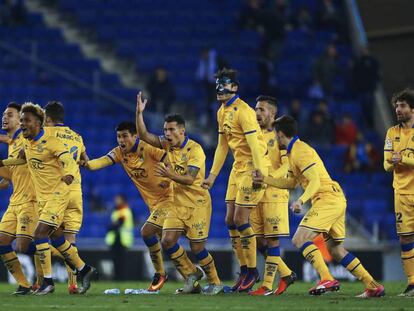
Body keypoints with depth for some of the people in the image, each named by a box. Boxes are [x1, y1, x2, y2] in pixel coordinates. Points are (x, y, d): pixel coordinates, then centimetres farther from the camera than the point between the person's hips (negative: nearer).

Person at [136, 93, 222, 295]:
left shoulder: (195, 149, -16)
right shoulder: (168, 144, 4)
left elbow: (189, 179, -24)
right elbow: (143, 136, -1)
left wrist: (170, 175, -40)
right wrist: (139, 112, -12)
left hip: (198, 203, -6)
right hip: (178, 203, 7)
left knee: (197, 247, -7)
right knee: (167, 241, -6)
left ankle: (215, 283, 11)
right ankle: (191, 274, 13)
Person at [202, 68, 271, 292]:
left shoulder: (243, 111, -17)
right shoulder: (222, 112, 11)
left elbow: (254, 143, -23)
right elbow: (222, 146, 19)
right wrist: (212, 176, 19)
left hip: (254, 166, -9)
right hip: (238, 166, 9)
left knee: (240, 219, -10)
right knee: (230, 220, 7)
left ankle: (252, 270, 2)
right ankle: (244, 270, 17)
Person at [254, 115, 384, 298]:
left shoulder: (300, 151, -12)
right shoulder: (293, 152, 20)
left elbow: (315, 181, -21)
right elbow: (291, 182, 28)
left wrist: (301, 201, -32)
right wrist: (265, 179, 24)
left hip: (327, 199, -10)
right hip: (337, 200, 10)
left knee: (299, 239, -16)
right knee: (336, 250, 11)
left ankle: (327, 279, -25)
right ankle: (373, 286, 10)